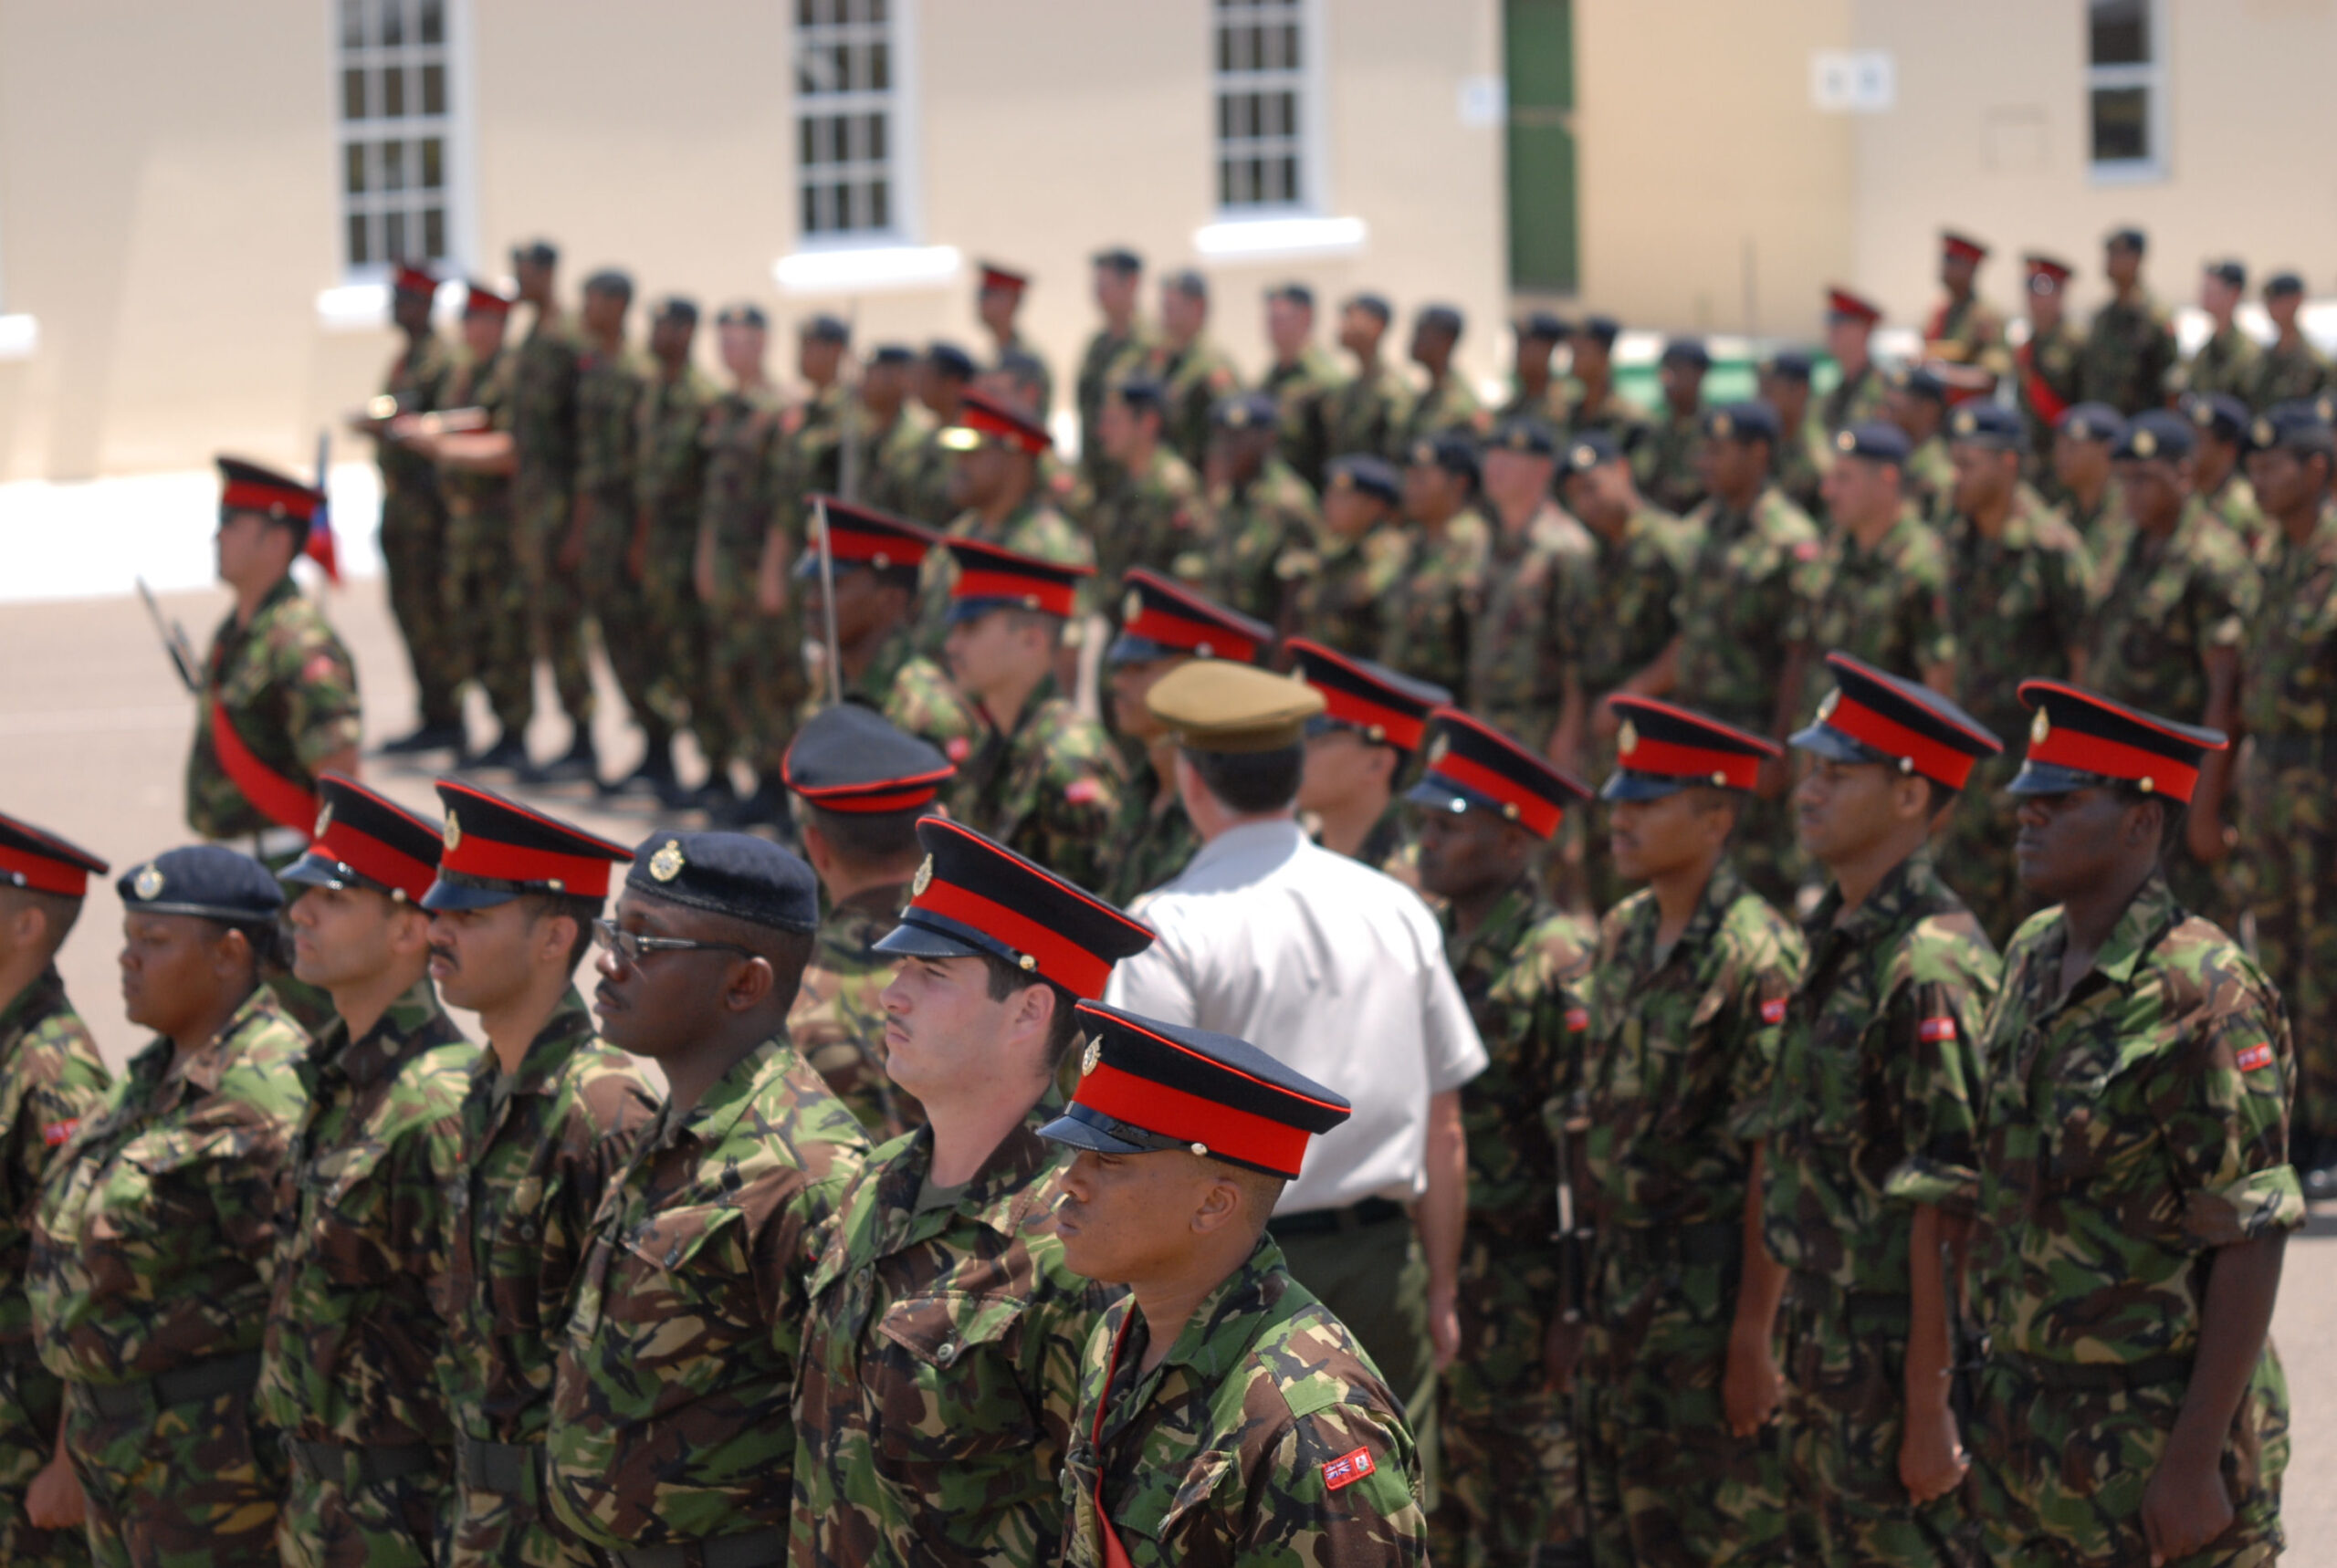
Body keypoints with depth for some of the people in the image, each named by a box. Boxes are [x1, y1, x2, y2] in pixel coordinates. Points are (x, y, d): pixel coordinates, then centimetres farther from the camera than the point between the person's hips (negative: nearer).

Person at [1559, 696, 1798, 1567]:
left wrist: (1754, 1328, -18)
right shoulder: (1622, 938, 10)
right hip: (1619, 1282, 8)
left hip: (1708, 1288, -8)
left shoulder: (1757, 956, -15)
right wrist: (1577, 1298, 14)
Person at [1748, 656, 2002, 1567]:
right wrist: (1757, 1345, 18)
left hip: (1903, 1348, -9)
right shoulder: (1831, 944, 11)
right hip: (1823, 1346, 9)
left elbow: (1945, 1205, -22)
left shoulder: (1931, 967, -18)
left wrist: (1929, 1407, -23)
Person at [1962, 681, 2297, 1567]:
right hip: (2025, 1422, 8)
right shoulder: (2031, 960, 8)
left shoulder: (2203, 996, -17)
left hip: (2159, 1429, -8)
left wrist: (2194, 1460, -20)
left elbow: (2250, 1247, -18)